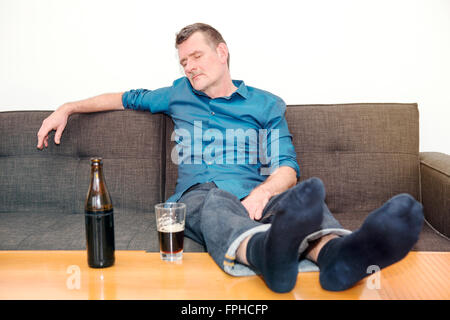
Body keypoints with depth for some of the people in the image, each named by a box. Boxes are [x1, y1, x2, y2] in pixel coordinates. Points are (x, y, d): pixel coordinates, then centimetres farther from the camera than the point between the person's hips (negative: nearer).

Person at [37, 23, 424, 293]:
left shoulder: (265, 105, 16)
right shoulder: (179, 95, 25)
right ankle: (266, 251, -73)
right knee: (216, 203, -39)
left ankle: (336, 251, -68)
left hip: (254, 195, 1)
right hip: (199, 194, 0)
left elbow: (287, 169, 4)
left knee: (305, 196, -34)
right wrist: (68, 108, 29)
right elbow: (126, 98, 37)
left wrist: (262, 192, -19)